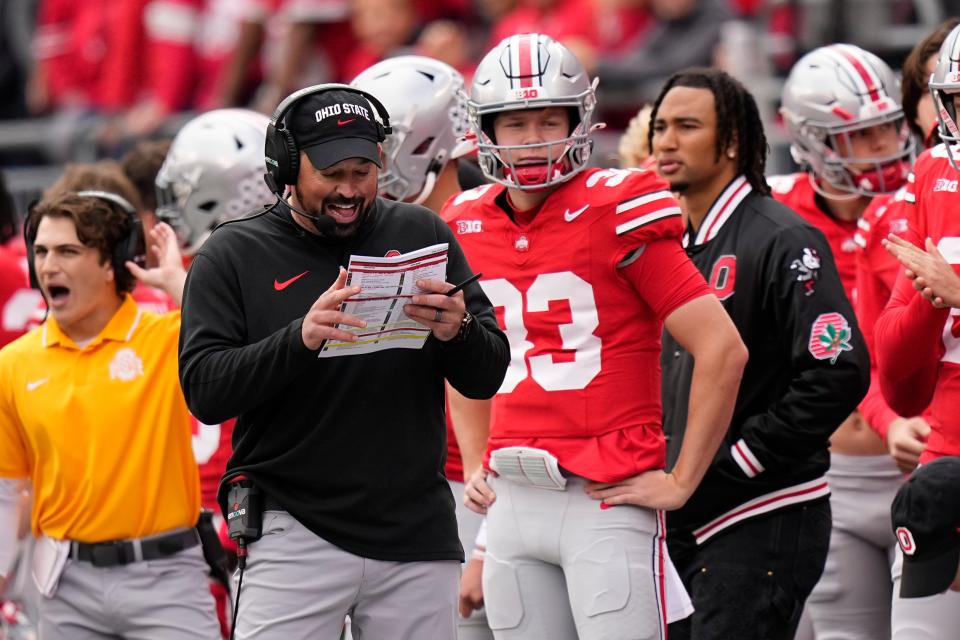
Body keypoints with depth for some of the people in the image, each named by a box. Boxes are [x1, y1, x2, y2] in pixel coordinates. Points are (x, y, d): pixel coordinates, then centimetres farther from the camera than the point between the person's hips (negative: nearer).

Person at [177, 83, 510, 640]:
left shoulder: (420, 236, 7)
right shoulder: (233, 256, 1)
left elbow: (487, 377, 5)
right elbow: (204, 391, -9)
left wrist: (456, 332, -18)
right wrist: (299, 339, -25)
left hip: (419, 531, 3)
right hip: (296, 528, -3)